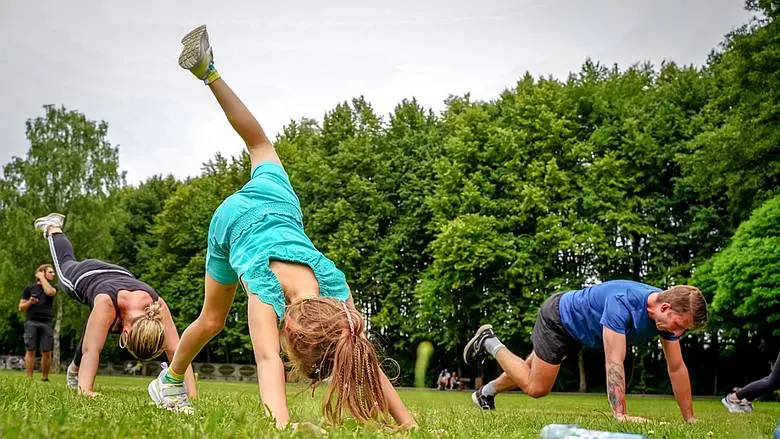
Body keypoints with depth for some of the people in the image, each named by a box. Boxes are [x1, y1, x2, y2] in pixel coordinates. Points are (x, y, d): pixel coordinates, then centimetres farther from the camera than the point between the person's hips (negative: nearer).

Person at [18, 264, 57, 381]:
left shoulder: (53, 287, 16)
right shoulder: (29, 288, 11)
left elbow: (49, 292, -10)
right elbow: (21, 308, 11)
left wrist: (42, 278, 3)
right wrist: (30, 302, -9)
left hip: (46, 323, 2)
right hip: (31, 322, -1)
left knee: (47, 352, -4)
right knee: (30, 350, -6)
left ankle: (44, 378, 4)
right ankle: (29, 379, -6)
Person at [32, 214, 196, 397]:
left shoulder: (157, 305, -43)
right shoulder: (106, 303, -51)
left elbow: (176, 350, -46)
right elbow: (91, 350, -55)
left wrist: (192, 395, -53)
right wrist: (85, 390, -67)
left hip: (118, 275, 1)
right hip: (84, 276, -1)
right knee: (65, 264, 32)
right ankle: (52, 228, 58)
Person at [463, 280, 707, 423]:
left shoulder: (669, 314, -19)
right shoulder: (622, 303, -42)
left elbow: (677, 368, -12)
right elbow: (614, 363, -44)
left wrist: (690, 419, -12)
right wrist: (621, 415, -48)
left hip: (575, 328, 8)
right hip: (558, 316, -8)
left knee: (536, 370, 21)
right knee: (535, 387, -3)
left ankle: (486, 392, 43)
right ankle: (490, 343, 15)